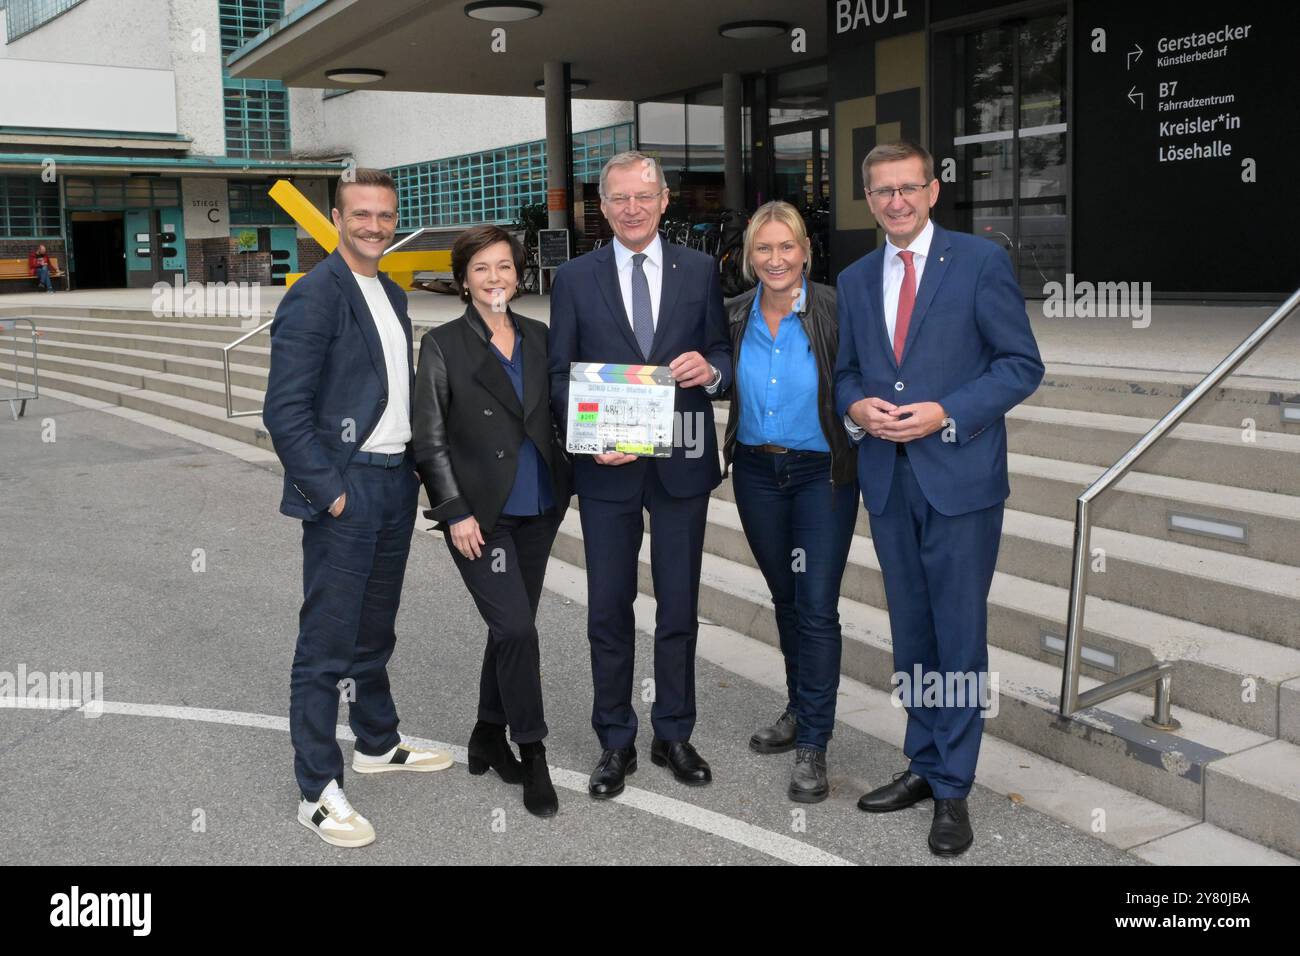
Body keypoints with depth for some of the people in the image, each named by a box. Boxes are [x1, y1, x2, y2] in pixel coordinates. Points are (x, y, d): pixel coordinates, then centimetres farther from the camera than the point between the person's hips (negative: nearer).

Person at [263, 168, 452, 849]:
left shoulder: (391, 295, 14)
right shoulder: (314, 296, -12)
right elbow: (284, 411, -16)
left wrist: (413, 465, 11)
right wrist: (329, 491, -18)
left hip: (395, 485, 8)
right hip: (344, 492, -8)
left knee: (374, 631, 21)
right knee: (327, 645, -2)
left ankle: (378, 743, 37)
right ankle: (318, 792, 7)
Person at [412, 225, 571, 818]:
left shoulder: (539, 339, 8)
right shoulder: (443, 345, -4)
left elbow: (560, 416, 15)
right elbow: (430, 440, -6)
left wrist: (569, 479, 1)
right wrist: (456, 512, -11)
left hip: (538, 509, 5)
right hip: (479, 513, -5)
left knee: (510, 629, 12)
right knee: (516, 628, -11)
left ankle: (489, 739, 29)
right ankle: (532, 756, 5)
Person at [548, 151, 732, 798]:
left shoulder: (699, 271, 5)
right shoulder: (574, 279, 3)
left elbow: (722, 353, 8)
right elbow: (559, 374, 3)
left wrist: (710, 369, -16)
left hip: (682, 461, 1)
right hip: (608, 466, -1)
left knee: (679, 605, 10)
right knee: (608, 609, 7)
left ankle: (673, 735, 26)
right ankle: (615, 742, 21)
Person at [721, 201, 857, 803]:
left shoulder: (833, 311, -12)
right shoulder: (735, 317, 1)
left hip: (822, 475, -4)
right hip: (757, 473, 5)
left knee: (816, 607, -5)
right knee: (786, 599, 17)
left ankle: (812, 745, 5)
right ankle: (799, 711, 35)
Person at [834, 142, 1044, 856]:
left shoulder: (981, 261, -4)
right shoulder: (855, 280, 12)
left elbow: (1022, 363, -6)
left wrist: (946, 414, -17)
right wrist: (855, 407, -5)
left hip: (961, 474, -5)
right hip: (887, 476, 5)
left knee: (959, 633, 1)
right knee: (910, 630, 14)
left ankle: (953, 789, 11)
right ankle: (924, 764, 28)